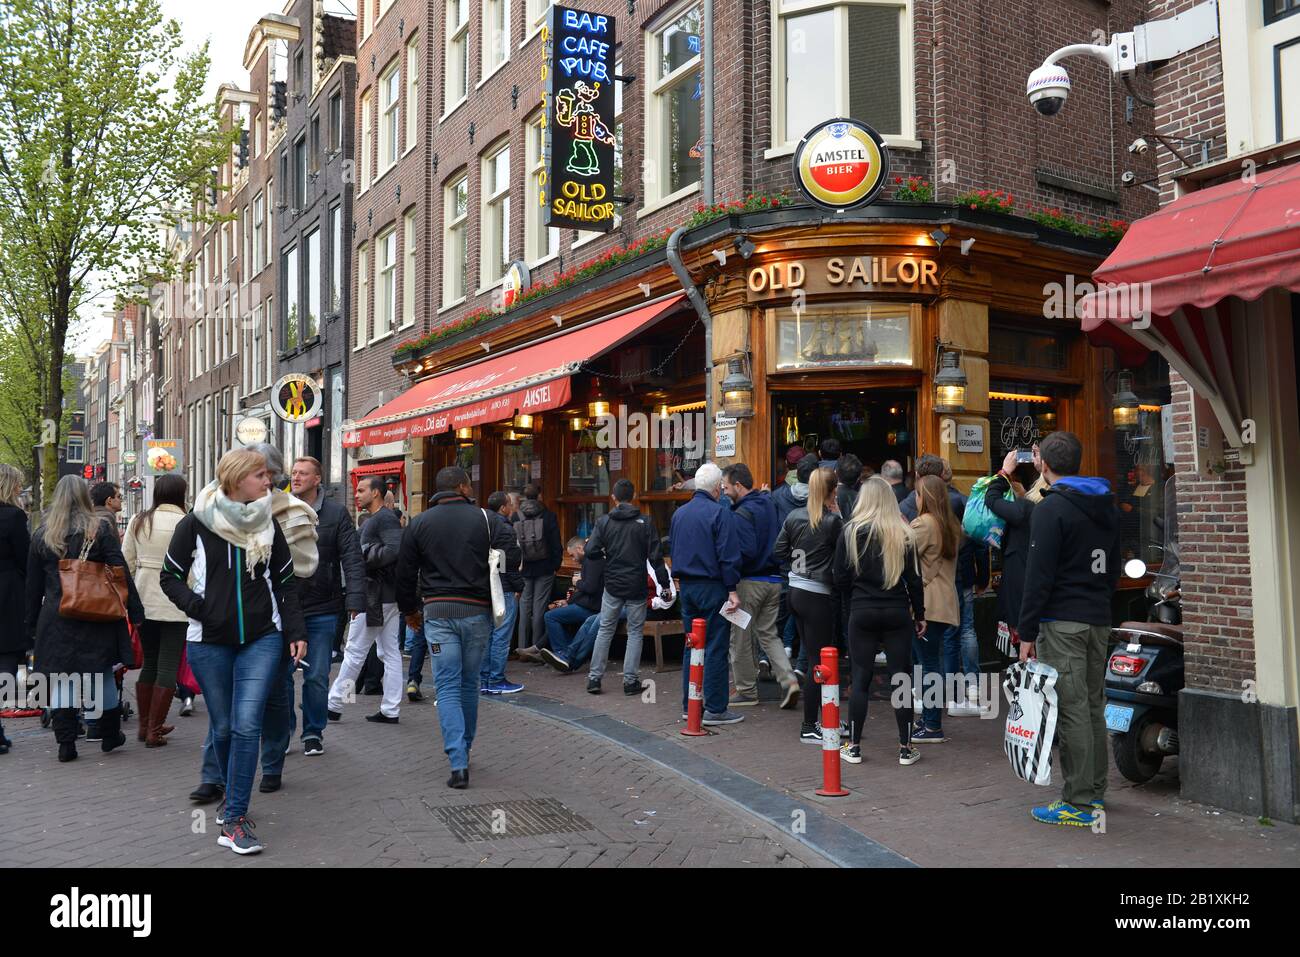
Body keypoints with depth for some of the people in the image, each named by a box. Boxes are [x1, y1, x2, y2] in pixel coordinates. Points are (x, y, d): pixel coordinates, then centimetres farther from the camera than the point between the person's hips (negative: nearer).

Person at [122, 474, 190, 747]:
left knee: (149, 663, 18)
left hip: (144, 601, 5)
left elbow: (126, 563, 8)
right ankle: (154, 730, 4)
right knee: (168, 667, 2)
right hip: (175, 604, -5)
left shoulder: (138, 521, 6)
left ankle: (144, 725, 26)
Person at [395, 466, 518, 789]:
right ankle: (463, 751, 28)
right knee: (470, 684, 16)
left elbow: (405, 573, 6)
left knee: (448, 687, 1)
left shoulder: (418, 523, 4)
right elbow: (509, 556, -7)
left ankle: (458, 763, -9)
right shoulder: (485, 519, 1)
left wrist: (410, 610, 20)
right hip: (477, 611, 0)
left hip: (437, 613, 0)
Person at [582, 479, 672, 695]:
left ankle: (594, 678, 12)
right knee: (635, 632, 9)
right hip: (637, 587, -1)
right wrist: (665, 584, -3)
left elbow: (591, 551, -9)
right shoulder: (644, 522, -5)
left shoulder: (604, 521, -2)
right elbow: (656, 556, -7)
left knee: (605, 630, 13)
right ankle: (630, 681, 8)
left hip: (612, 586, 1)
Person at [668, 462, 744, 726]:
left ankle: (690, 704, 19)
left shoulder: (679, 513, 9)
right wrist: (732, 590, -13)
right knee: (716, 648, -1)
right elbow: (728, 556, -16)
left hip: (686, 586, 7)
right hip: (713, 587, -7)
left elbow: (671, 549, 17)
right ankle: (715, 709, 1)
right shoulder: (720, 513, -13)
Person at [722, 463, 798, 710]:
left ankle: (747, 691, 15)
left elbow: (746, 551, -23)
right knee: (768, 634, 15)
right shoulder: (769, 504, 9)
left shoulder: (743, 513, -16)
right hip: (773, 580, 8)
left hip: (749, 581, -8)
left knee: (741, 639, 6)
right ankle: (788, 680, 0)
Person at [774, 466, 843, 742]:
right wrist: (838, 517, -2)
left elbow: (778, 551, 7)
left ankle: (825, 718, 24)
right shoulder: (833, 521, -16)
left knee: (812, 656, 15)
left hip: (795, 592, 7)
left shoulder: (794, 516, 3)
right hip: (819, 596, -7)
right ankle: (809, 727, 7)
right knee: (819, 661, 1)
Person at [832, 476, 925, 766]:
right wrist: (919, 614, 11)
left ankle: (853, 746, 11)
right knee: (901, 677, 7)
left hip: (862, 612, -1)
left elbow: (840, 578, -3)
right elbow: (914, 580, 1)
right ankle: (905, 748, 12)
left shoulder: (851, 532, -6)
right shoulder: (904, 535, -3)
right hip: (897, 613, 1)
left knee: (861, 678, 6)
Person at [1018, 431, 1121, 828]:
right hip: (1099, 620, 8)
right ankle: (1095, 792, 25)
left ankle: (1079, 803, -1)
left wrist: (1027, 632, -12)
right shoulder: (1108, 508, 15)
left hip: (1062, 622, -8)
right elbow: (1114, 568, 21)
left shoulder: (1052, 508, -11)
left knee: (1071, 710, -5)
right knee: (1093, 707, 15)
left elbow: (1039, 575, -15)